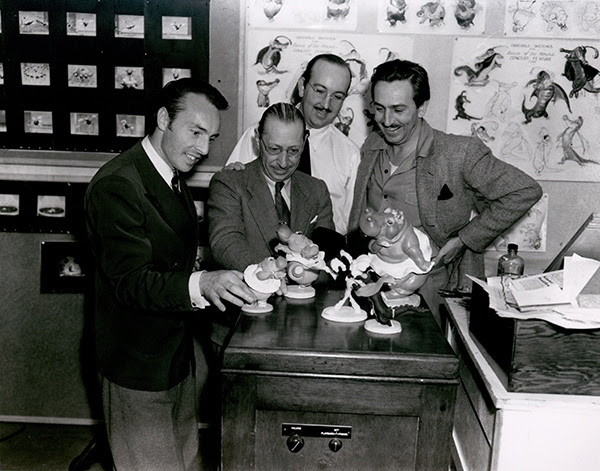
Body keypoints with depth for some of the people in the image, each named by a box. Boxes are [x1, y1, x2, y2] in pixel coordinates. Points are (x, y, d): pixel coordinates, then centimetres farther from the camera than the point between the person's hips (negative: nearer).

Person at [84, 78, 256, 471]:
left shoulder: (172, 178, 8)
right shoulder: (117, 185, -23)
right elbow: (130, 282, -29)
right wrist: (199, 285, -43)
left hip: (176, 352, 9)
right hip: (139, 364, -9)